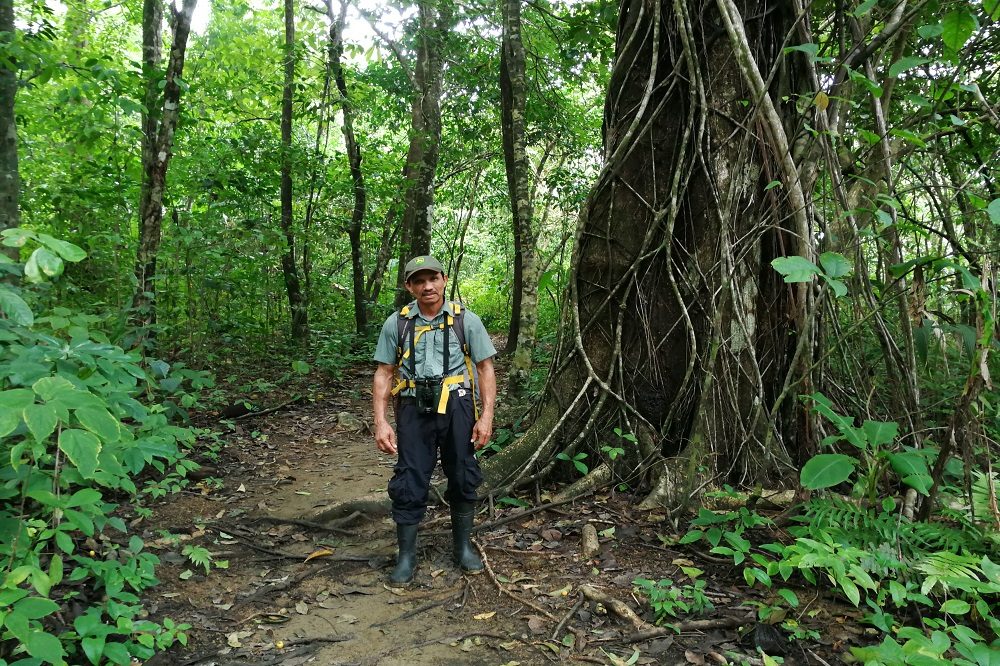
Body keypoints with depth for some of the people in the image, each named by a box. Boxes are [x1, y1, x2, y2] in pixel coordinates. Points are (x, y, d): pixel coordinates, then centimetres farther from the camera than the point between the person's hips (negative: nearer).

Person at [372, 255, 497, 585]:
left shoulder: (466, 320, 1)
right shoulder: (397, 323, 3)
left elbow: (485, 368, 2)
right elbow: (384, 374, 5)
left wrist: (486, 416, -6)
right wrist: (380, 422, -3)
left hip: (457, 408, 0)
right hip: (414, 409, 0)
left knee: (463, 478, 10)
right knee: (409, 482, 3)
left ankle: (463, 547, 29)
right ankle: (406, 556, 19)